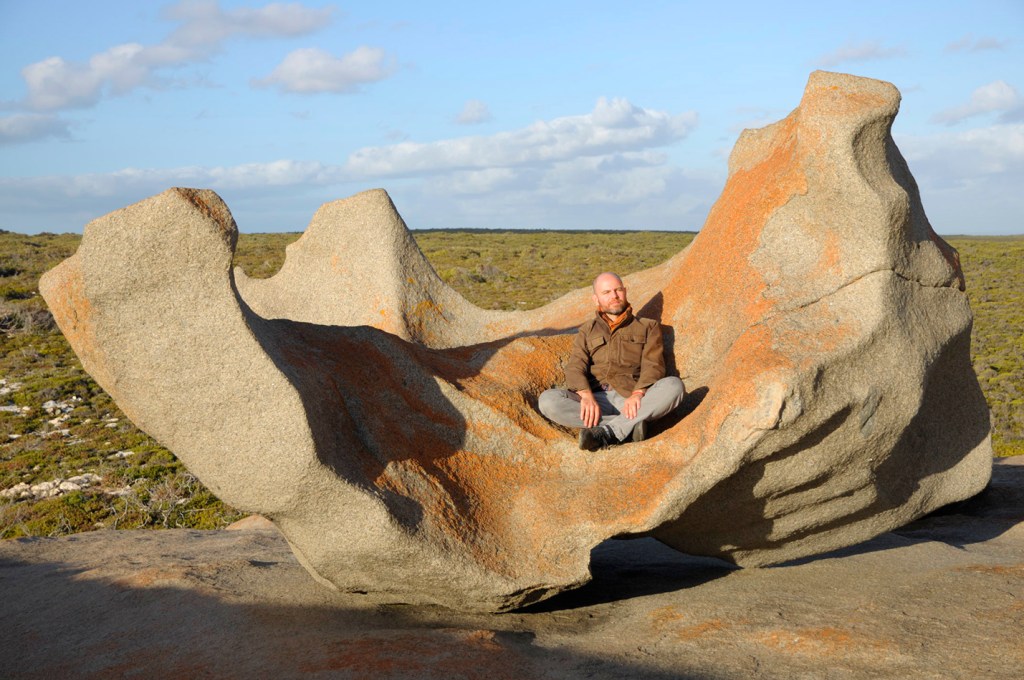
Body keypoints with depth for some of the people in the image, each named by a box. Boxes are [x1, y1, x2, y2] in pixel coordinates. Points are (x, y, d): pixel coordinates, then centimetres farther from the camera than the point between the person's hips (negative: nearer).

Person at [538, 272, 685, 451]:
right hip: (595, 398, 1)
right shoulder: (587, 331, 23)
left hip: (632, 400, -1)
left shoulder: (648, 327, 19)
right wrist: (586, 396, -17)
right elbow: (575, 367, 6)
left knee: (674, 385, -30)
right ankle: (629, 425, -27)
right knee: (547, 400, -27)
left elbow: (653, 366, 3)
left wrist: (637, 394, -19)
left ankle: (606, 434, -34)